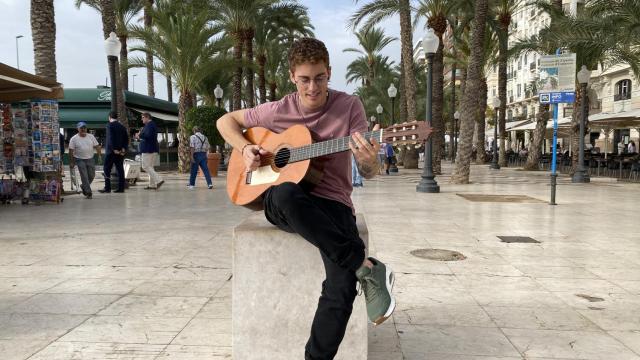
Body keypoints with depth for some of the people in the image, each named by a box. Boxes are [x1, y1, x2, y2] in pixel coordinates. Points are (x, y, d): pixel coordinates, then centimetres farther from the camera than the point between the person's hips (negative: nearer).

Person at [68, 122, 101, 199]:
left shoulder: (91, 137, 6)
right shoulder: (74, 139, -3)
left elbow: (97, 146, 7)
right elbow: (71, 151, -4)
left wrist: (99, 155, -4)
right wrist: (71, 162, -6)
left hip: (90, 159, 4)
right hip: (80, 160, -3)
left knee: (91, 176, 8)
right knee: (84, 177, -6)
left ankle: (83, 186, 34)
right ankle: (88, 192, -1)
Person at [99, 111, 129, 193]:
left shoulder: (110, 125, -7)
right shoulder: (122, 126, 11)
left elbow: (110, 138, -17)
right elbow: (126, 139, 6)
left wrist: (114, 149, -18)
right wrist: (123, 148, -1)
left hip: (111, 151, -6)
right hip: (120, 152, 6)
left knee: (107, 170, 1)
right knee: (120, 170, 6)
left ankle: (107, 188, 0)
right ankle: (121, 188, 5)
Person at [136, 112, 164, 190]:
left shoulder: (149, 125, -12)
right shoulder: (153, 124, 20)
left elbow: (148, 135, -25)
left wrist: (140, 135, -11)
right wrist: (140, 136, 15)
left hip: (148, 149, -10)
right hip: (154, 149, 10)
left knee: (145, 166, -8)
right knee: (150, 167, 13)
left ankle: (159, 180, -18)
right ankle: (152, 185, 12)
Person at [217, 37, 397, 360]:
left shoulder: (349, 106, 0)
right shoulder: (278, 111, 3)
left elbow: (369, 174, -5)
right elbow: (226, 121, 17)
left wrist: (369, 161, -31)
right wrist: (245, 149, -3)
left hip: (331, 203, -1)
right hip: (283, 204, 1)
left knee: (342, 288, -28)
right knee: (286, 193, -40)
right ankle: (367, 268, -28)